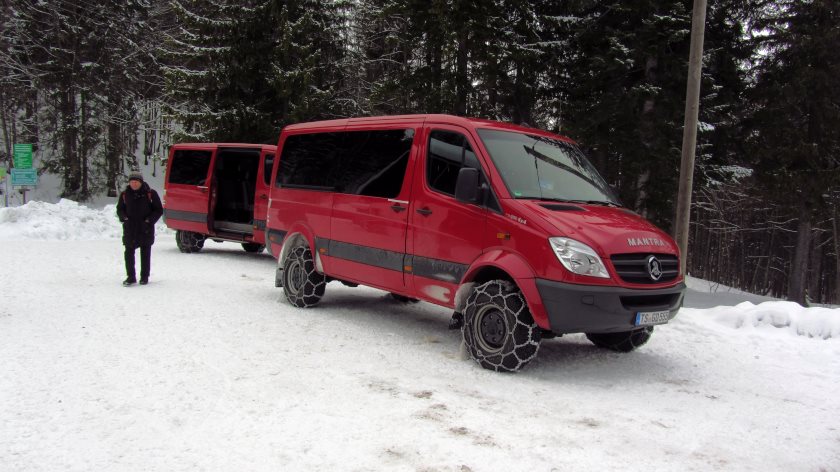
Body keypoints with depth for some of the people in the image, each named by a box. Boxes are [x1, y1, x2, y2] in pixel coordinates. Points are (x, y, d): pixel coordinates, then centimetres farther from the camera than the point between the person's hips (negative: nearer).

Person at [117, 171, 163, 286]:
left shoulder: (150, 193, -4)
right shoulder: (125, 194, 5)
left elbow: (159, 210, 1)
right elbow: (119, 209, 17)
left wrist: (149, 220, -11)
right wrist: (124, 218, -3)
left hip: (146, 229, -2)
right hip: (129, 229, 2)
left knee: (145, 254, 6)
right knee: (129, 253, 1)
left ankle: (144, 277, 15)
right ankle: (130, 277, 10)